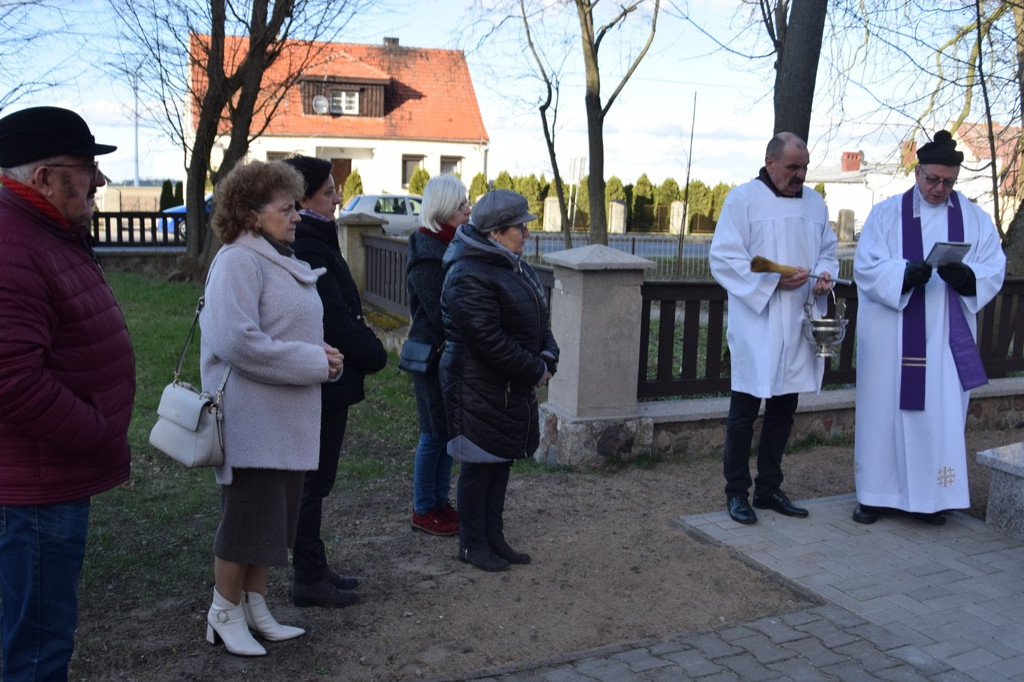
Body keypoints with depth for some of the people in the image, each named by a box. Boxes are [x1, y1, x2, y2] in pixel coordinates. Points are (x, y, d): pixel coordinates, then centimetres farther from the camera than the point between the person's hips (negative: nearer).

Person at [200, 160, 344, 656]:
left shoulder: (281, 261, 14)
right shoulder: (238, 261, -15)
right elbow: (237, 340, -25)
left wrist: (322, 355, 1)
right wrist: (314, 362, -20)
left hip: (287, 420, 9)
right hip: (252, 420, -9)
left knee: (274, 518, 16)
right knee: (247, 517, 1)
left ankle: (255, 606, 30)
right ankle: (225, 615, 19)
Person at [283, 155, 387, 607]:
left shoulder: (314, 243, 14)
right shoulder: (309, 249, -19)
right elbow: (335, 318, -22)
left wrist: (366, 349, 6)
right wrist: (374, 354, -10)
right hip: (323, 381, -10)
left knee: (313, 479, 16)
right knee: (314, 480, 0)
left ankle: (312, 568, 28)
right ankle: (308, 578, 11)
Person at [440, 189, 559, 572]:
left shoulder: (515, 267, 11)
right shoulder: (469, 277, -20)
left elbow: (538, 320, 17)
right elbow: (488, 341, -25)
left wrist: (548, 356, -2)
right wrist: (534, 370, -18)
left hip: (513, 389, 9)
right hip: (479, 391, -9)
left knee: (501, 463, 16)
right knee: (479, 466, 2)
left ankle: (494, 538, 28)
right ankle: (472, 545, 17)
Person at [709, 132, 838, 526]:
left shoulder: (814, 202, 12)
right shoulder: (743, 199, -6)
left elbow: (828, 249, 19)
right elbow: (724, 260, -10)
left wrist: (825, 273, -4)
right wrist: (775, 280, -19)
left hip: (798, 327, 6)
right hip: (756, 327, -6)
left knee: (783, 410, 12)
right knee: (745, 411, 1)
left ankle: (768, 489, 25)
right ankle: (736, 493, 13)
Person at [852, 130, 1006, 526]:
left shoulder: (974, 218, 9)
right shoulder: (886, 214, 4)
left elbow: (993, 270, 1)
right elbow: (866, 266, -6)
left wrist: (965, 276, -21)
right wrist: (905, 273, -25)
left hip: (946, 339, 1)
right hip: (891, 337, -1)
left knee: (941, 413, 1)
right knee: (885, 410, 3)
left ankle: (931, 496, 13)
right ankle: (878, 493, 15)